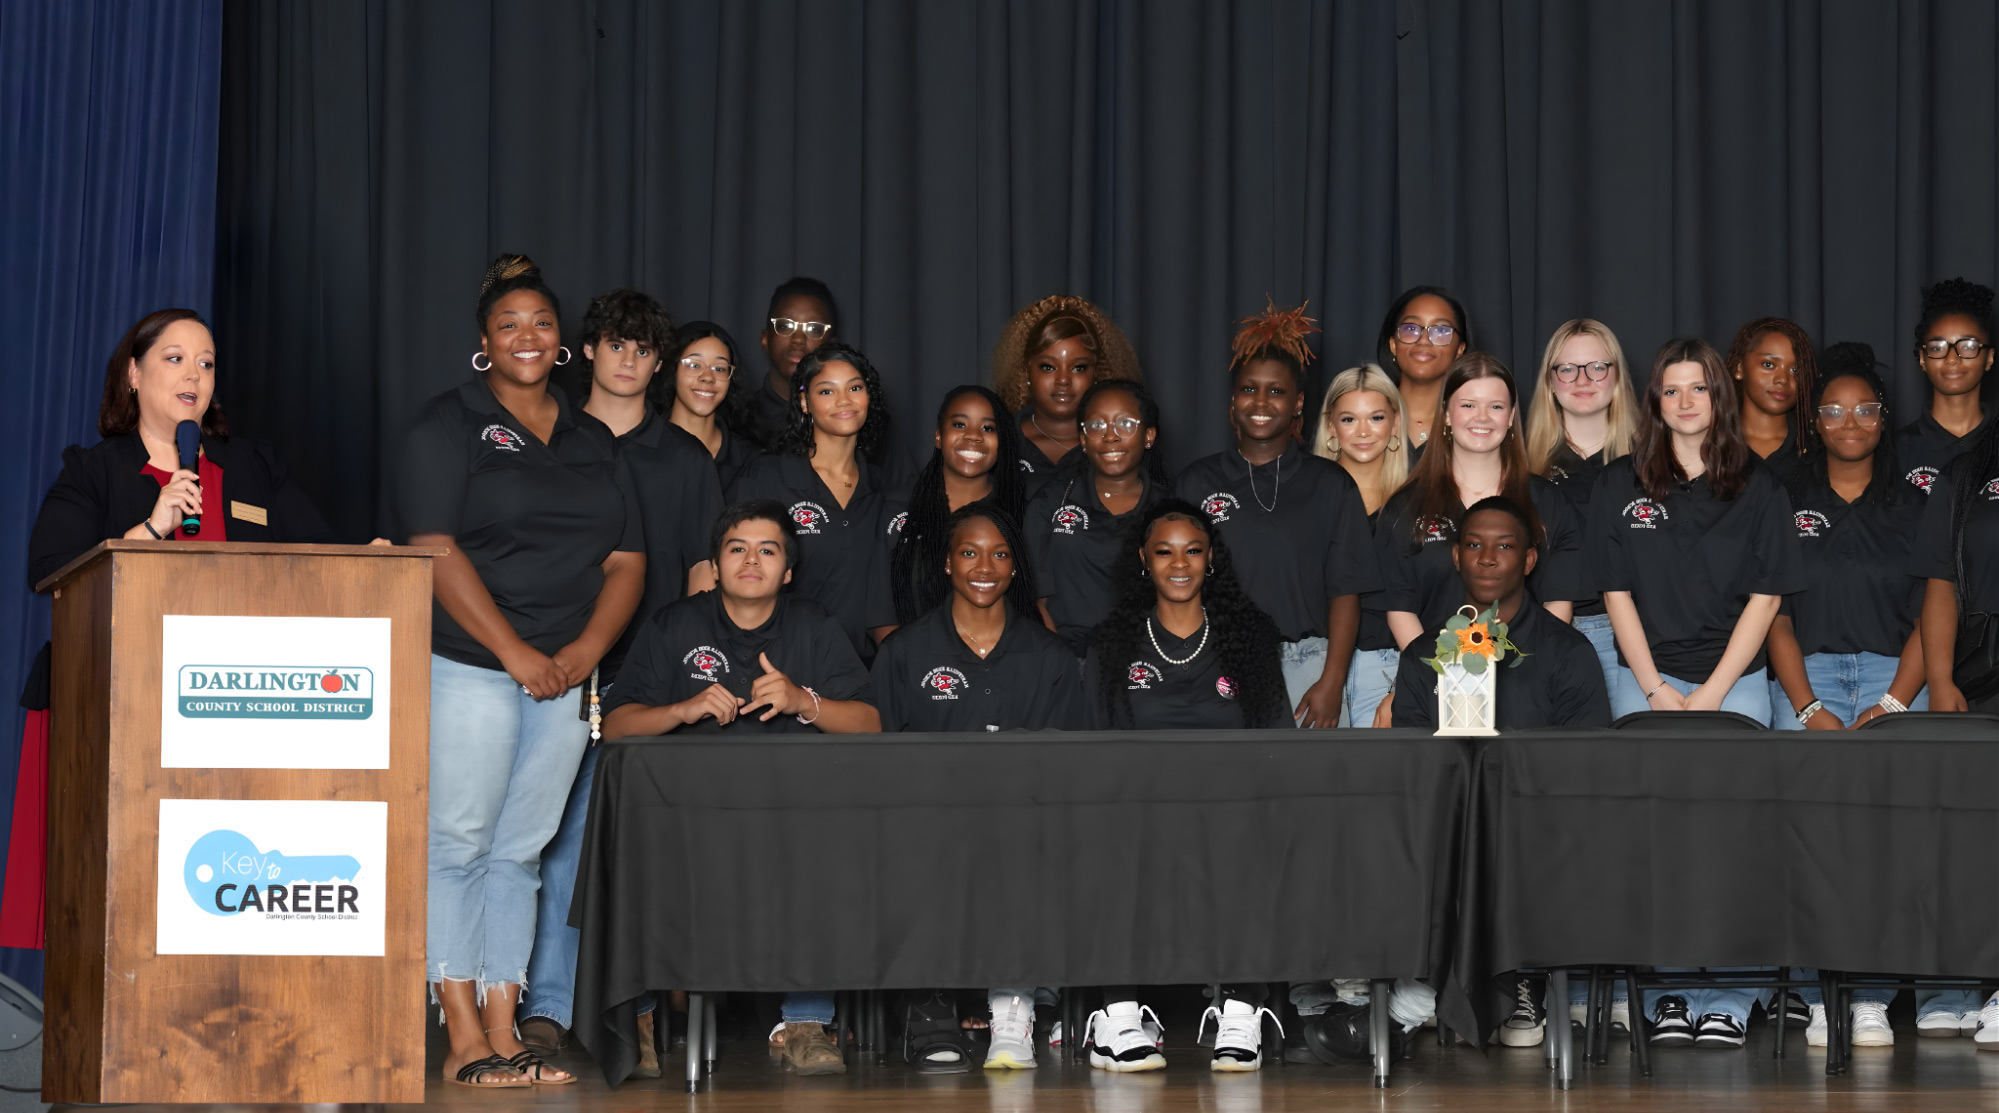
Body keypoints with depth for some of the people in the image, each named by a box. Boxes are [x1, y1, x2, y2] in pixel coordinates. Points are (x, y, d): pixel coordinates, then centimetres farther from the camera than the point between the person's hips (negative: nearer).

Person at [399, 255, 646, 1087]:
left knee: (519, 853, 6)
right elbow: (437, 551, -10)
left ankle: (505, 1034, 7)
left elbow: (626, 562, 13)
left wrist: (585, 651, -4)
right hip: (468, 665, -5)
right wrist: (516, 653, -14)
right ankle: (465, 1041, -5)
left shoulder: (593, 442, 16)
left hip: (565, 673, 5)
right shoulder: (449, 426, 0)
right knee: (457, 845, -6)